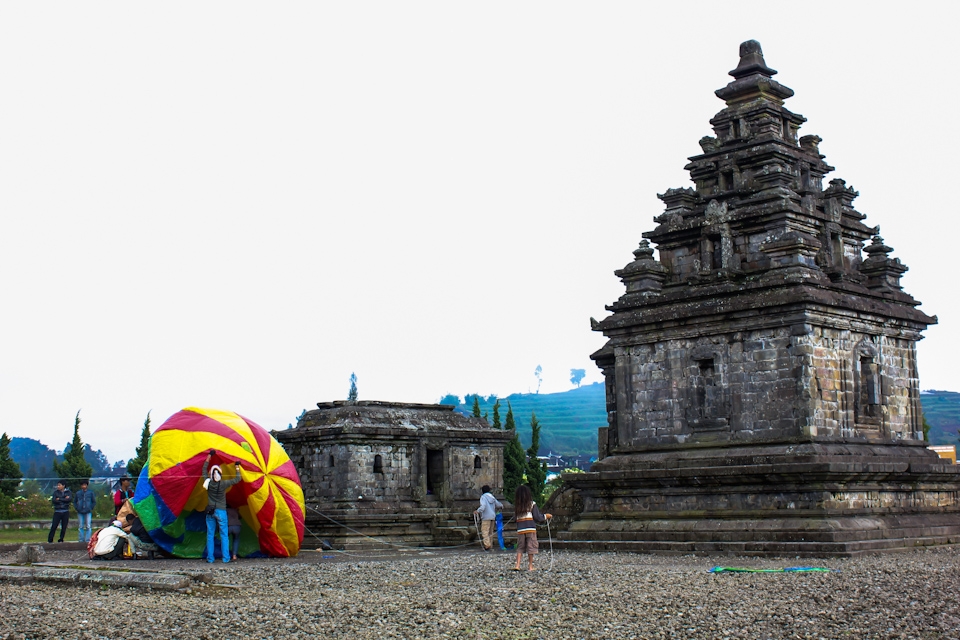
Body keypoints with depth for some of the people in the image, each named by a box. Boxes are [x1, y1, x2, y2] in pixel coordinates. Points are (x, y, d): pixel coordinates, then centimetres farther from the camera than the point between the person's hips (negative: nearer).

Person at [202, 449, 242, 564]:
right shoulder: (224, 484, -10)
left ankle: (210, 558, 7)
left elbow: (204, 470, 14)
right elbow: (237, 479, -1)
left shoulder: (208, 482, -3)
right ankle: (226, 558, 0)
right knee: (224, 535, 3)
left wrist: (209, 456, 20)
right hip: (221, 511, -2)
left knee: (210, 535, 8)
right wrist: (237, 468, 13)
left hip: (210, 511, 2)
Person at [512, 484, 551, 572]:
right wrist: (546, 516, 13)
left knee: (520, 547, 11)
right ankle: (530, 567, 9)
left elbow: (516, 517, 8)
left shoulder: (516, 506, 6)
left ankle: (517, 565, 0)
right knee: (531, 547, 6)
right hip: (530, 528, -3)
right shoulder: (532, 504, -4)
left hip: (520, 529, 3)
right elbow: (537, 517, -5)